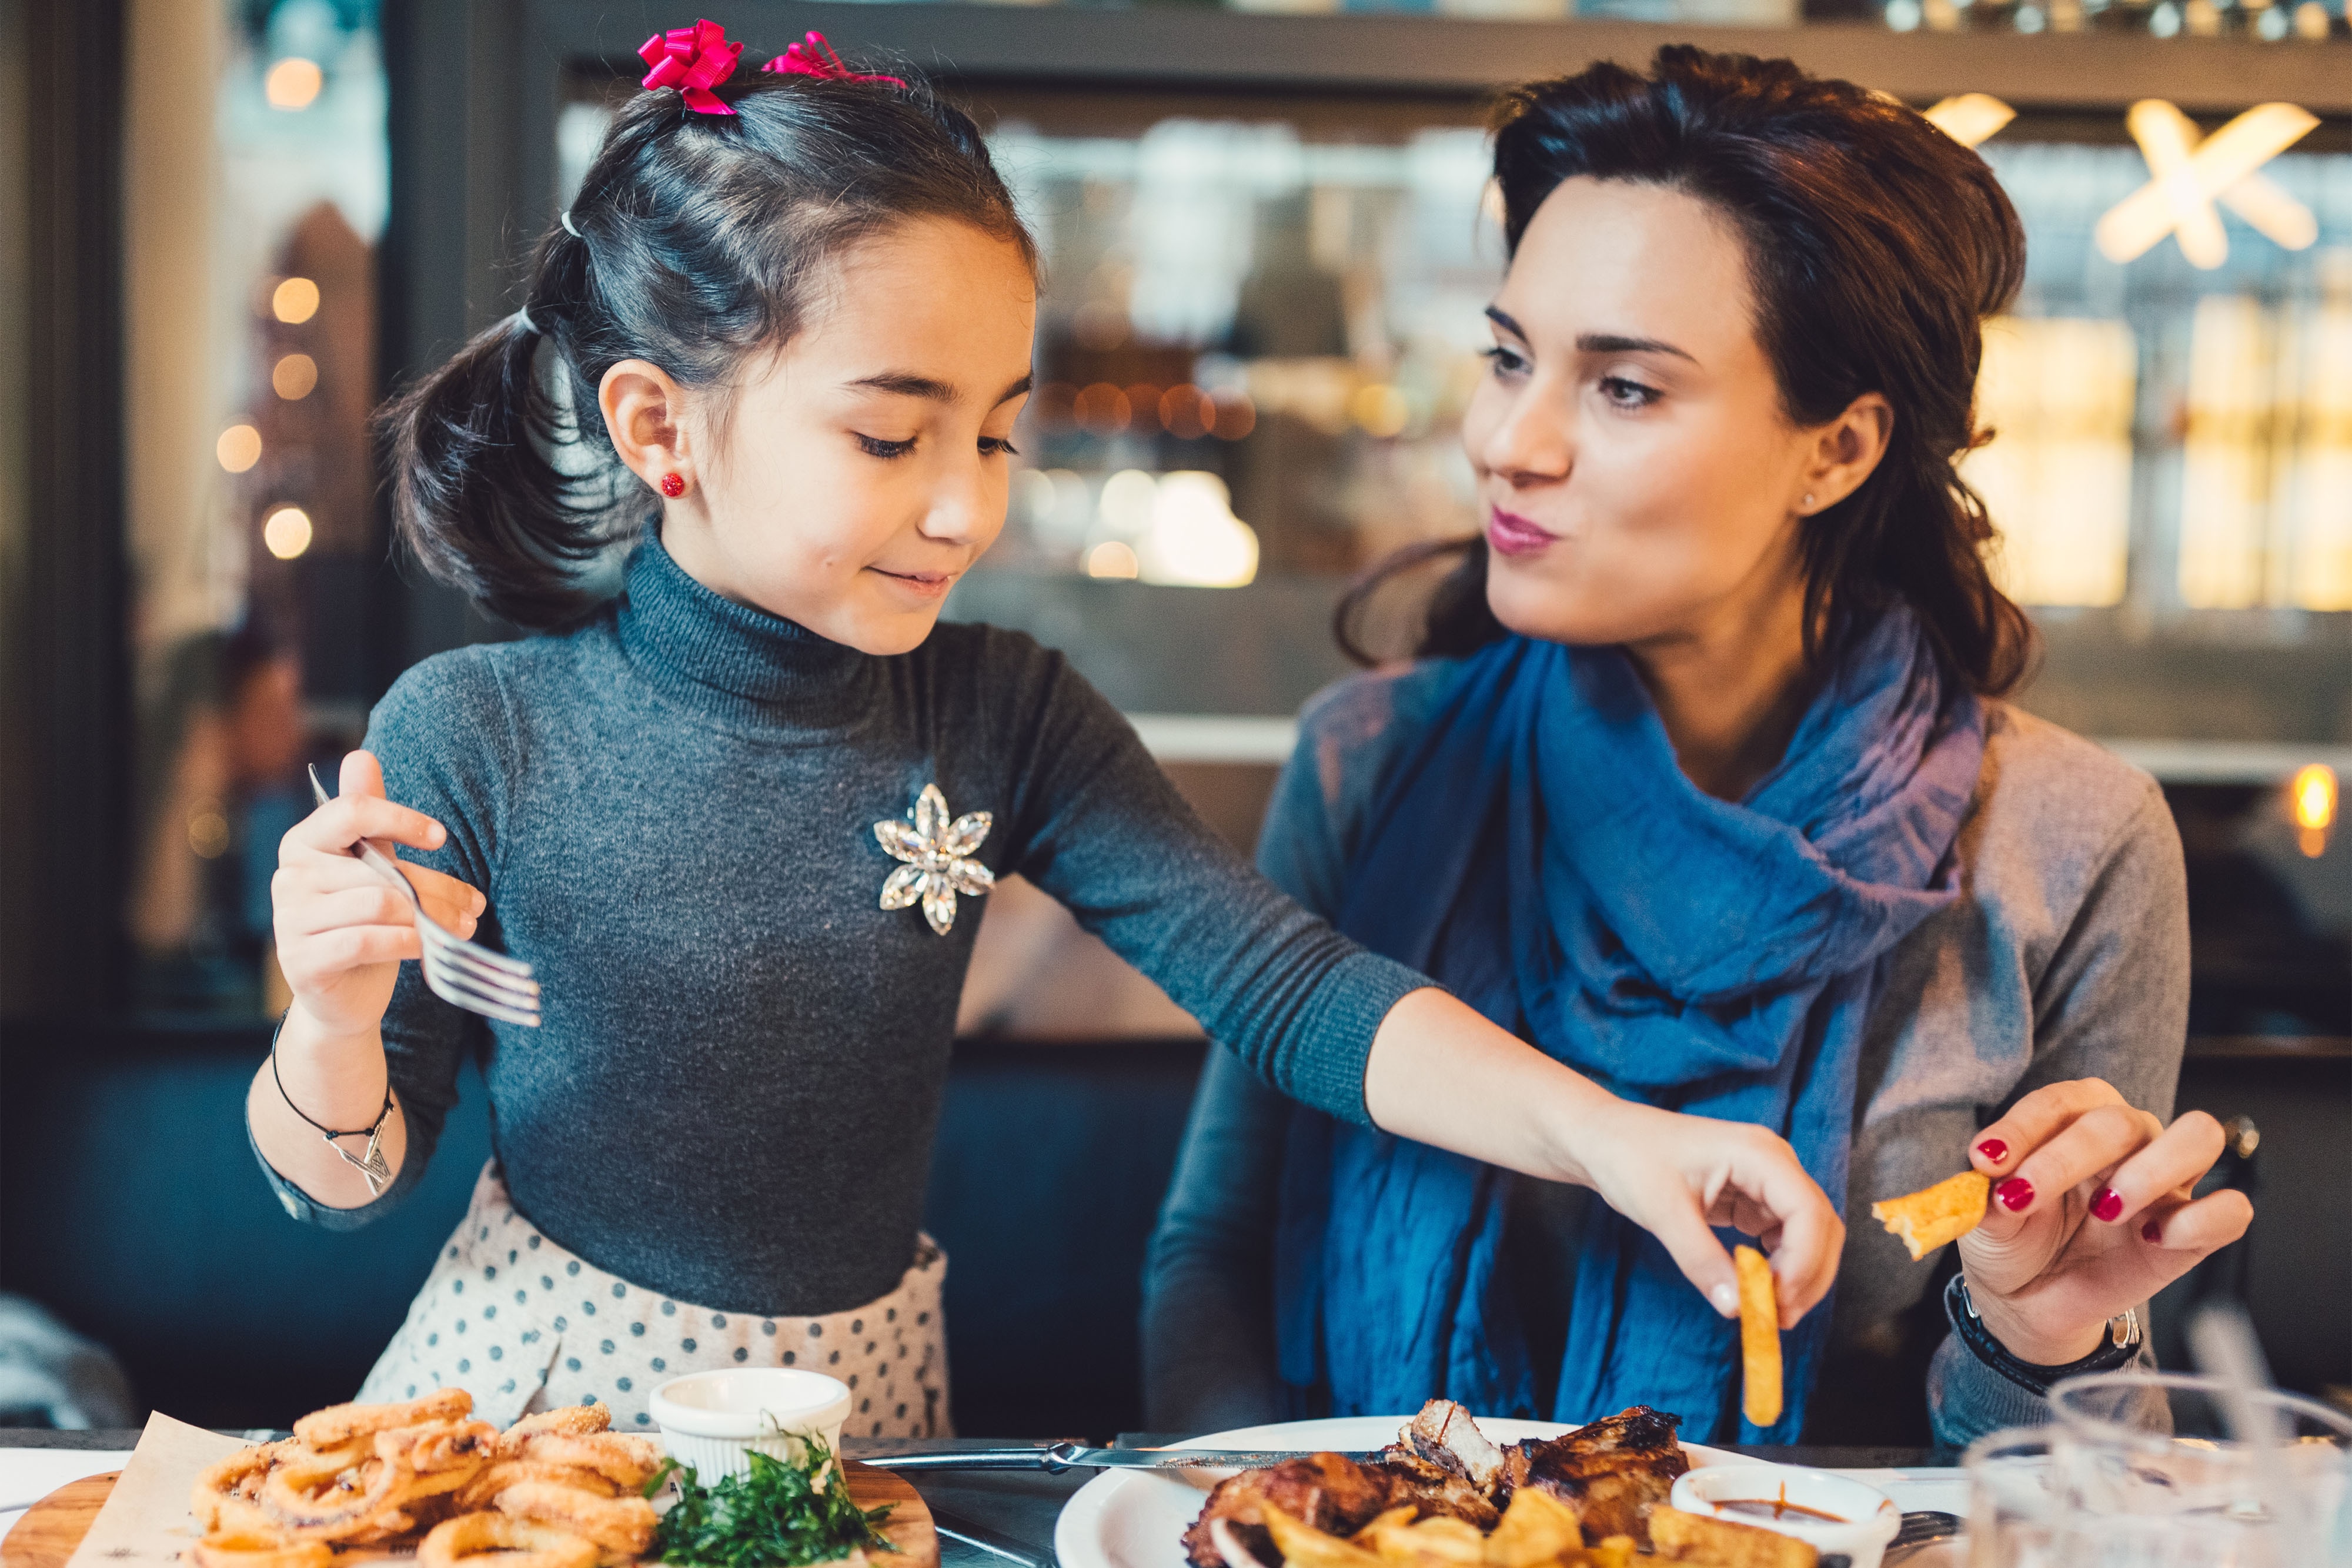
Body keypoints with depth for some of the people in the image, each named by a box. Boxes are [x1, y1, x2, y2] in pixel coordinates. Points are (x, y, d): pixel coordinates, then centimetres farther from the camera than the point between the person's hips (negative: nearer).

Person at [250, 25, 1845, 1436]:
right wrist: (337, 1019, -27)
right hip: (540, 1387, -1)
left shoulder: (1000, 720, -7)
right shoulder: (473, 738, -14)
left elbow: (1286, 983, -14)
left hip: (857, 1395, 2)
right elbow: (346, 1181, -5)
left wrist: (1599, 1129, -28)